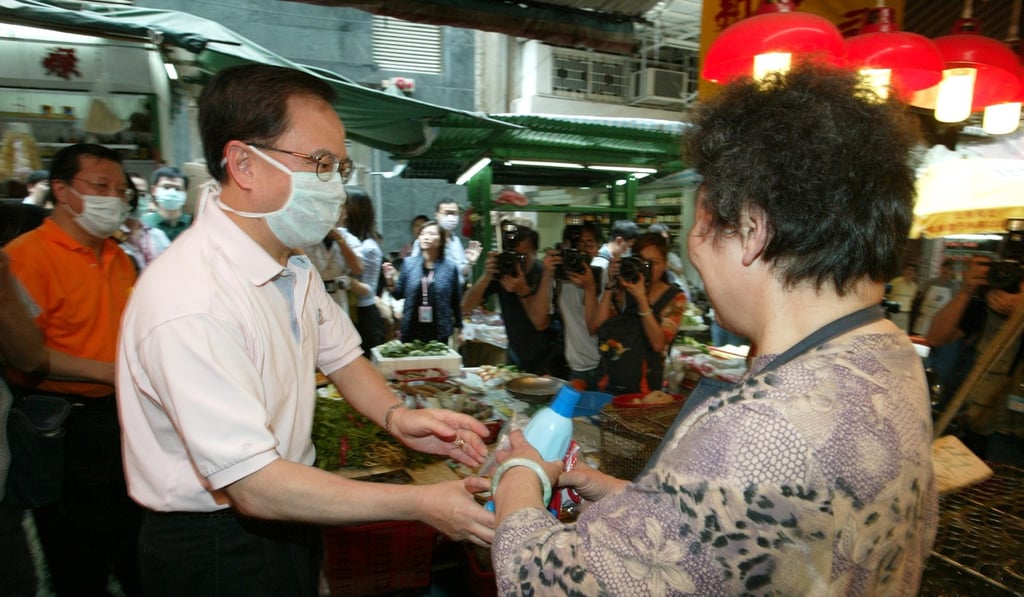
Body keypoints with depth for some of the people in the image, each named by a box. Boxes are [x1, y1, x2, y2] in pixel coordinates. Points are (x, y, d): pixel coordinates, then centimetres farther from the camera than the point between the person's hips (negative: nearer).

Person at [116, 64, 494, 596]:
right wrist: (420, 504, -28)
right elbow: (255, 487, -30)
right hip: (217, 551, -7)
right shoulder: (190, 303, -31)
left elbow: (341, 356, 7)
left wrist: (395, 415, -14)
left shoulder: (292, 266, -3)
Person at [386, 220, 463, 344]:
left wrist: (458, 328, 6)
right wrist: (390, 281, -11)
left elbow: (456, 301, 2)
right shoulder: (408, 263, 0)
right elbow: (399, 294, 8)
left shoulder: (450, 267, -4)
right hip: (412, 330, 2)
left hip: (439, 332, -1)